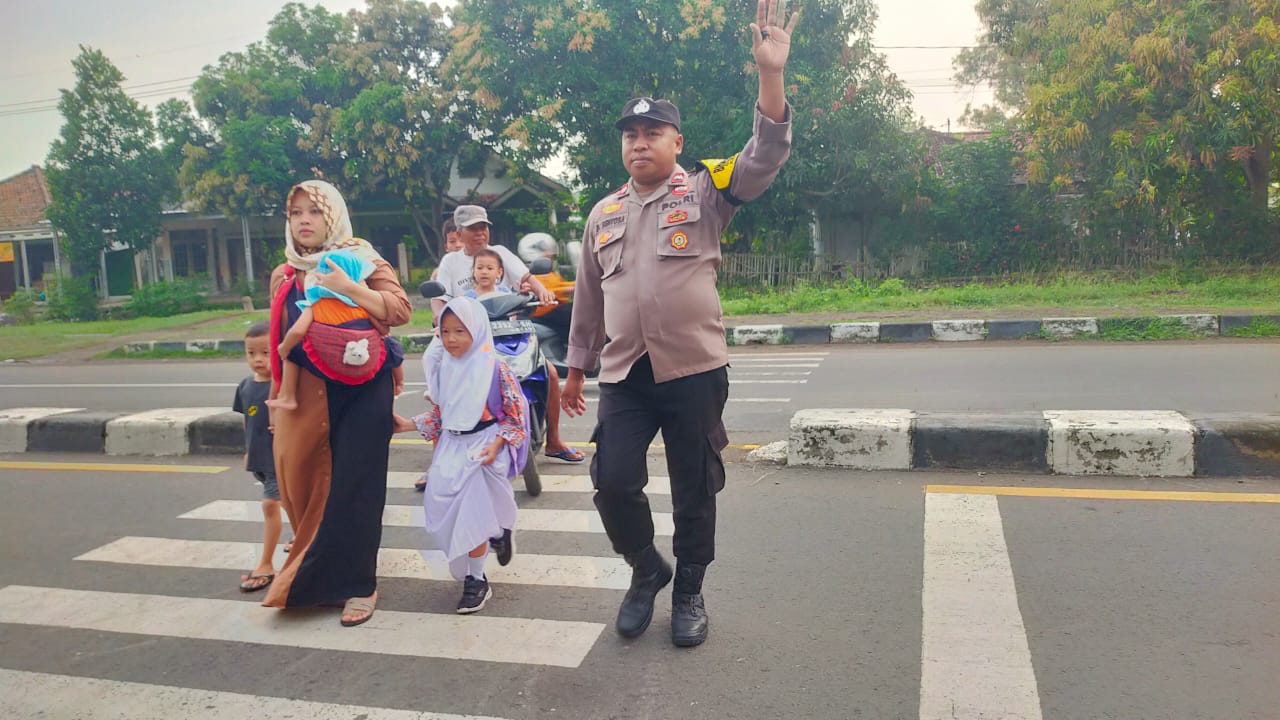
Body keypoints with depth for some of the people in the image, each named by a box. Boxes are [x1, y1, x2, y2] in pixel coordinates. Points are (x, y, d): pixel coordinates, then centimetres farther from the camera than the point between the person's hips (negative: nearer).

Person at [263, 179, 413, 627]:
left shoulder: (362, 261, 0)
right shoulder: (284, 277, 14)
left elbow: (400, 310, -12)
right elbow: (279, 342, 19)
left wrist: (349, 288, -22)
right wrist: (277, 399, 18)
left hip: (362, 392, -4)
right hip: (308, 398, 4)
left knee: (354, 489, -4)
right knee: (307, 487, 5)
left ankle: (356, 586, 10)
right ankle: (314, 579, 25)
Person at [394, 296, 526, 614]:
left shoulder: (494, 368, -13)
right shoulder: (443, 368, 4)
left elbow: (515, 415, -9)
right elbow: (438, 413, 14)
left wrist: (496, 444, -19)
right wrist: (410, 425, 3)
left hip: (482, 447, -6)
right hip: (451, 447, 6)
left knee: (470, 515, -6)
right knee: (439, 508, 4)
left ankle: (476, 581, 12)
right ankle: (495, 535, 32)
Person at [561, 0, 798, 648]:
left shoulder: (705, 192, 3)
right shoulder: (603, 215, 13)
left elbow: (766, 156, -13)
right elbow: (588, 298, 18)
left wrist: (770, 73, -25)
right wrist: (577, 368, 19)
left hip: (695, 372, -2)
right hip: (624, 376, 3)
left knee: (694, 491, 7)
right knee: (613, 482, -2)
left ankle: (689, 591, 28)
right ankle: (647, 569, 26)